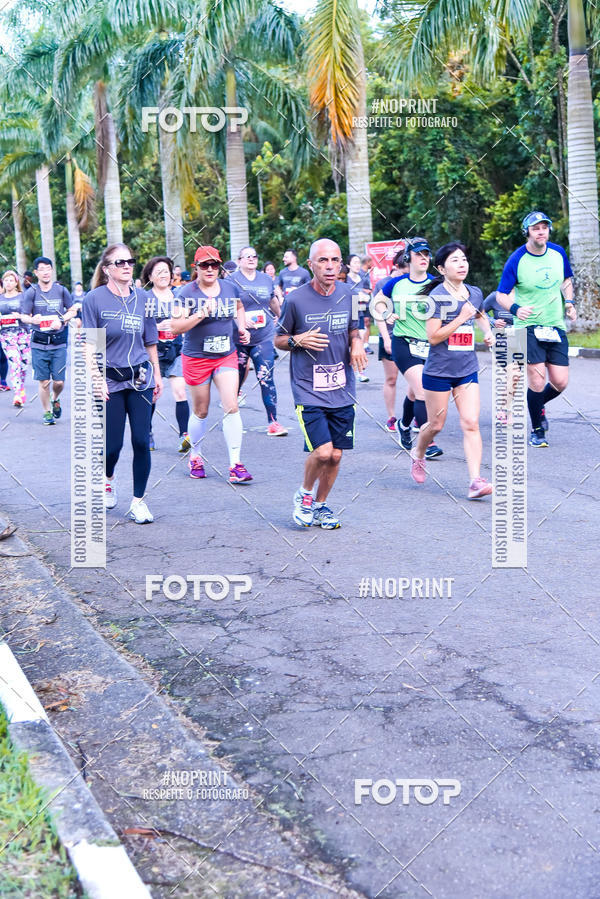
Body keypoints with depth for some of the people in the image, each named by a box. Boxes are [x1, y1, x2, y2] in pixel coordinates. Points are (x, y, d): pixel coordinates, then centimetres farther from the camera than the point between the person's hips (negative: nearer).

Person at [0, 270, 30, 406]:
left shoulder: (23, 297, 5)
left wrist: (20, 316, -14)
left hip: (22, 333, -1)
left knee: (24, 363, 2)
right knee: (14, 363, -12)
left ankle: (21, 388, 25)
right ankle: (18, 393, -15)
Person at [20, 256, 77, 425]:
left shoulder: (61, 290, 3)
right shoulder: (31, 292, 0)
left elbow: (73, 310, 13)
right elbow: (23, 316, 2)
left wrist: (62, 320, -6)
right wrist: (32, 319, -21)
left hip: (59, 343, 1)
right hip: (39, 343, -1)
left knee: (59, 381, -1)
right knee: (43, 381, 1)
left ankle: (55, 400, 32)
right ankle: (47, 412, 19)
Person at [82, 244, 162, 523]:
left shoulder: (142, 298, 6)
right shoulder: (94, 299, -6)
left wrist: (156, 374, 13)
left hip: (140, 379, 3)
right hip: (110, 381, -3)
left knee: (141, 441, -1)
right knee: (112, 445, 1)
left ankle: (138, 501, 12)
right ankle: (108, 479, 35)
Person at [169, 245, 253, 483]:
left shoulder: (230, 287, 3)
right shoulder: (187, 293, -10)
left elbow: (239, 308, 26)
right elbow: (176, 327, -18)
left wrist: (242, 328, 10)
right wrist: (202, 314, -28)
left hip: (227, 356, 3)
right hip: (197, 358, -2)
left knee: (231, 407, -10)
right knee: (201, 412, 10)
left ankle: (235, 465, -6)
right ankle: (195, 455, 34)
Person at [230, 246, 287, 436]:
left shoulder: (266, 279, 11)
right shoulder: (232, 280, -1)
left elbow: (273, 302, 26)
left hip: (264, 337, 2)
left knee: (267, 379, -7)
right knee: (236, 379, 8)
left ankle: (273, 421, -5)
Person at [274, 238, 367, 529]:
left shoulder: (348, 296, 3)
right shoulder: (296, 300, -7)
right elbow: (278, 340, 3)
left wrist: (357, 343, -3)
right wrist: (298, 340, -17)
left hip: (342, 391, 4)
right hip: (308, 392, -4)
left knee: (335, 455, 7)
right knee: (322, 451, -16)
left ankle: (320, 505, 29)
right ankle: (304, 494, 14)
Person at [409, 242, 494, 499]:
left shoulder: (475, 293, 7)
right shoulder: (437, 296, -11)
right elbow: (433, 337, -16)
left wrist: (488, 331, 11)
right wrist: (462, 318, -19)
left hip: (467, 370, 4)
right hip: (439, 370, -4)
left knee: (471, 423, -6)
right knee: (436, 424, 8)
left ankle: (475, 482, -9)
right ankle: (418, 454, 40)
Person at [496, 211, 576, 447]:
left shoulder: (559, 253, 3)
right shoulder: (517, 260, -10)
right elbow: (501, 294, -7)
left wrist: (569, 302, 5)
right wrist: (515, 309, -27)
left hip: (556, 326, 4)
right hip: (528, 326, -4)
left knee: (560, 383, -1)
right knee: (537, 379, -12)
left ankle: (538, 405, 34)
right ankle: (537, 430, 9)